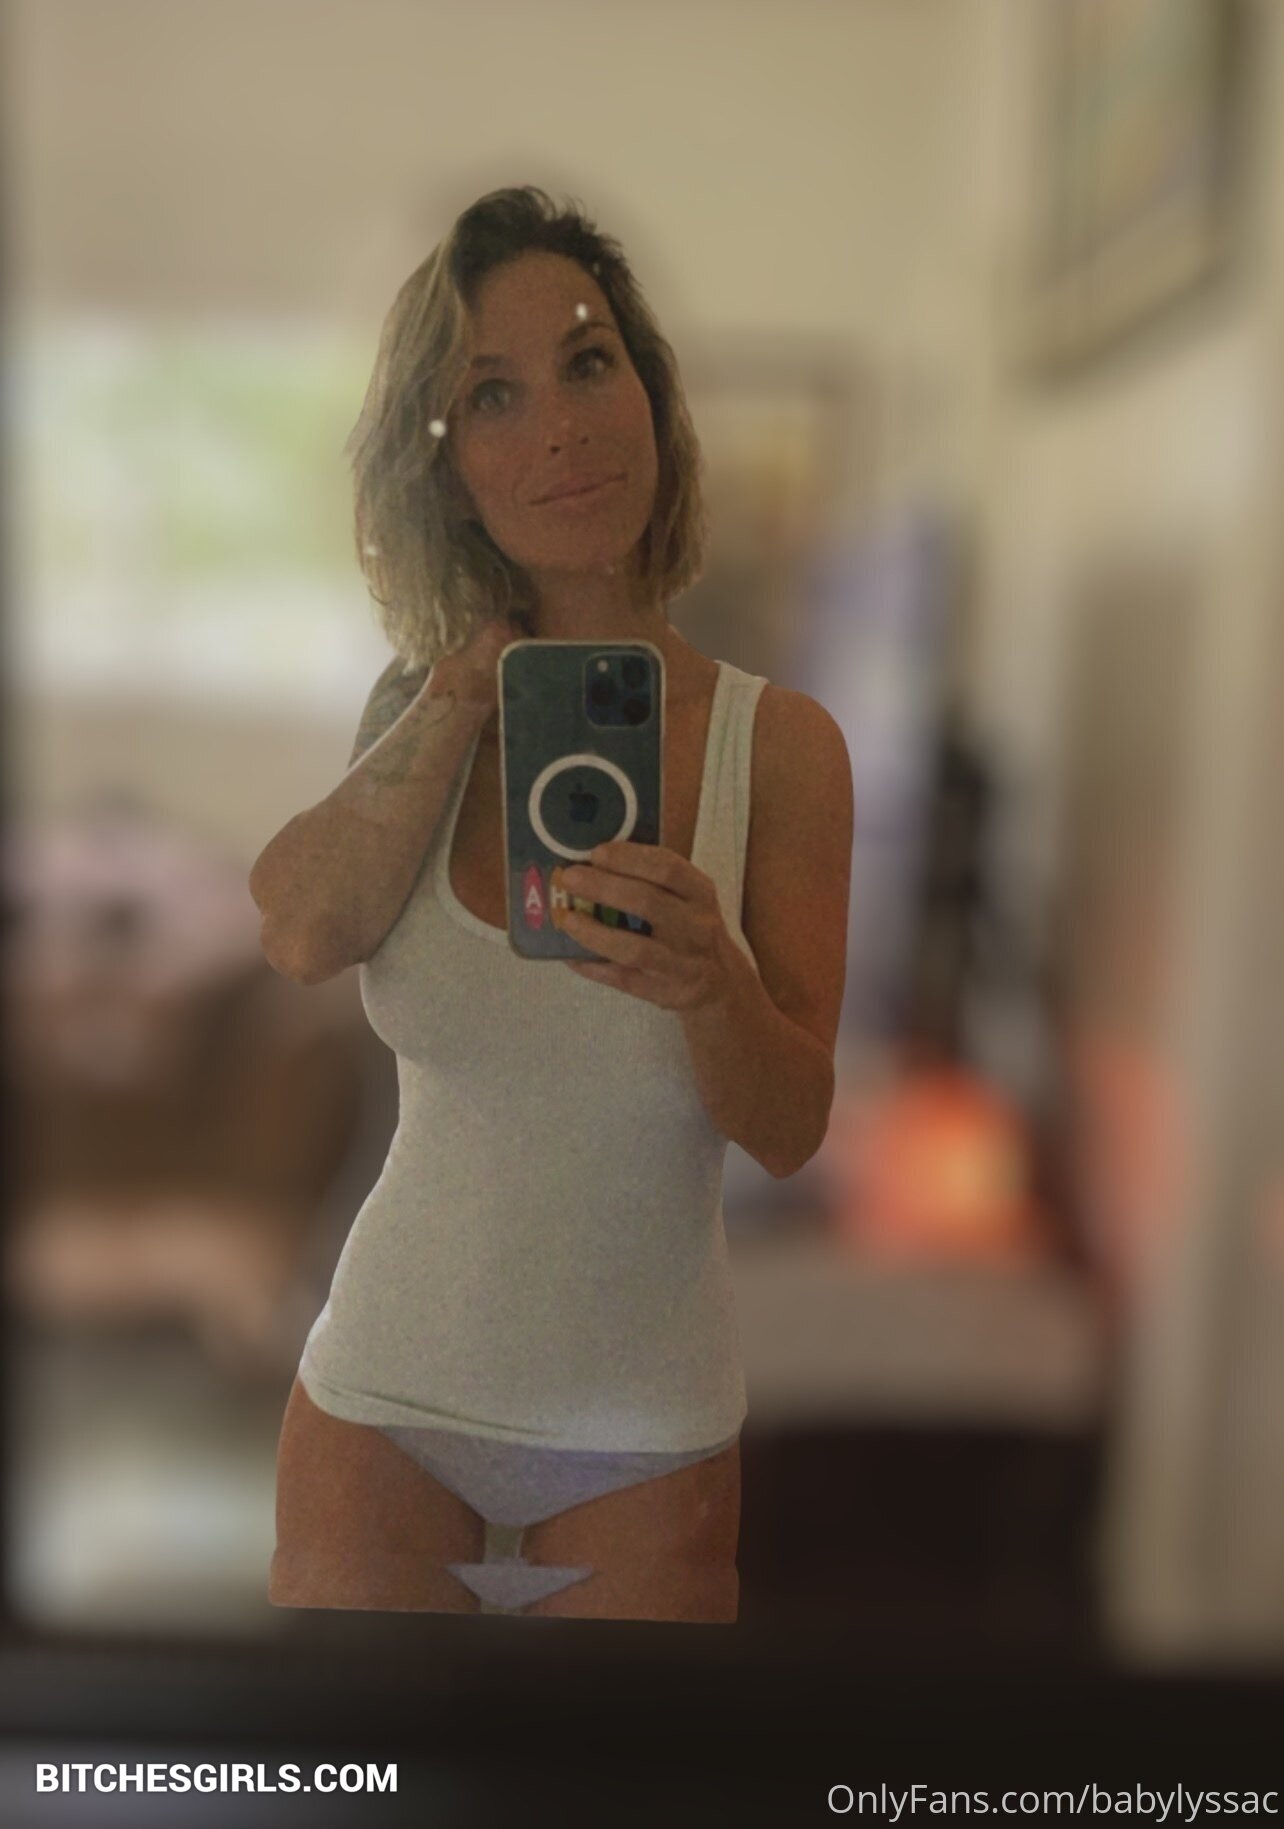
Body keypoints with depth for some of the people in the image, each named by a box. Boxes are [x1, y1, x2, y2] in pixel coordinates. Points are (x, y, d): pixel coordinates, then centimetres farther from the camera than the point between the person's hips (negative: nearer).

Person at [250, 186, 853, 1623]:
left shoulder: (780, 741, -10)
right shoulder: (423, 706, -2)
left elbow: (791, 1130, -13)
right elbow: (303, 933, -20)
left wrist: (709, 980, -33)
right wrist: (475, 678, -14)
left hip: (644, 1435, -1)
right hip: (382, 1395, 2)